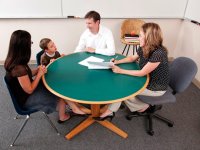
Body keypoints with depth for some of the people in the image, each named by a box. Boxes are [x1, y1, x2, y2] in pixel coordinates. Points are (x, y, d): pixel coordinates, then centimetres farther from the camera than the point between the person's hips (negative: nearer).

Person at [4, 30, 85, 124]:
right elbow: (30, 90, -24)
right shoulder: (19, 68, -35)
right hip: (27, 99, -8)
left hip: (22, 94, 8)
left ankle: (74, 107, 11)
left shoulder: (13, 61, -6)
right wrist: (39, 74, -15)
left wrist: (37, 70, -9)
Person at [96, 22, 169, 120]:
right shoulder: (143, 48, -7)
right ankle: (110, 111, 3)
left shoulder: (158, 53, -33)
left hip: (157, 88, -8)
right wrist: (117, 62, -5)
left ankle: (144, 107, 14)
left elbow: (142, 73, -27)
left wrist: (121, 71, -24)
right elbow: (132, 58, 11)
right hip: (147, 79, 8)